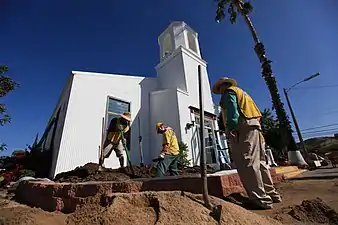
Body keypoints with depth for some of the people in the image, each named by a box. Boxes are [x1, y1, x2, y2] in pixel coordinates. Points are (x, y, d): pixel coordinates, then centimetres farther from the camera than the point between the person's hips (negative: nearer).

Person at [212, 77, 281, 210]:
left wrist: (231, 129, -20)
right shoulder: (242, 93, 32)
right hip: (255, 126, 10)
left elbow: (232, 111, -12)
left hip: (244, 128, -10)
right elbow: (255, 111, 25)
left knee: (247, 164, -11)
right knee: (259, 162, 12)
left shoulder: (228, 92, 6)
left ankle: (261, 199, -10)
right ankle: (271, 194, 20)